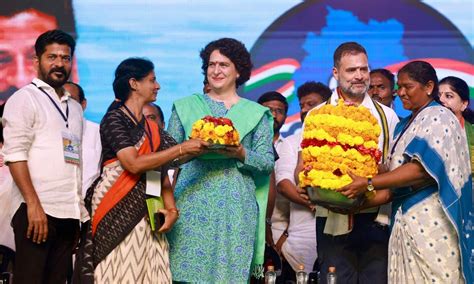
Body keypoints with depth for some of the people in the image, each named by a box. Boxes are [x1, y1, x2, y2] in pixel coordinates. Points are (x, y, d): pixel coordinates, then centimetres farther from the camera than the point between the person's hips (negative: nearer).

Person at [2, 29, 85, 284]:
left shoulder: (74, 108, 21)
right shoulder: (25, 98, 0)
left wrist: (80, 209, 13)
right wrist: (34, 205, -18)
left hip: (69, 212, 6)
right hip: (36, 209, -6)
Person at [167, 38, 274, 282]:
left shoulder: (256, 113, 11)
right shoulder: (185, 107, 13)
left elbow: (267, 161, 5)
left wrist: (242, 154, -12)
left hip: (236, 205, 0)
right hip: (192, 202, 1)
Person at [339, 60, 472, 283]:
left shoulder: (437, 118, -6)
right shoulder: (405, 125, 18)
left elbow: (422, 169, -19)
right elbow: (397, 173, 13)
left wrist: (368, 184, -20)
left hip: (431, 218, -7)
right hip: (407, 217, 8)